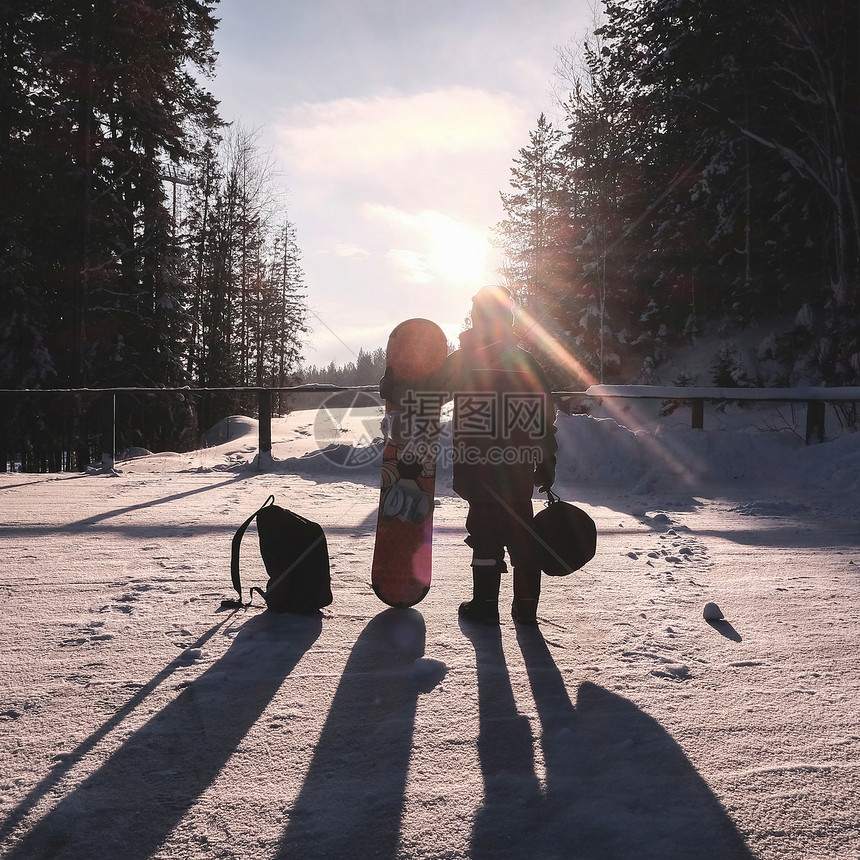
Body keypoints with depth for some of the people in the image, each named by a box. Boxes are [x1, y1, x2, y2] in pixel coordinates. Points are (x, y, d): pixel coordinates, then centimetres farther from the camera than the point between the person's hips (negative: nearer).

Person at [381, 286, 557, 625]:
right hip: (520, 471, 4)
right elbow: (546, 420, 7)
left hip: (479, 471, -3)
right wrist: (546, 466, 15)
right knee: (522, 535, 10)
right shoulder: (528, 363, 6)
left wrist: (393, 388, 14)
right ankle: (526, 606, 16)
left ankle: (485, 603, 10)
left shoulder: (462, 360, -6)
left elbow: (427, 392, -4)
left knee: (486, 536, 4)